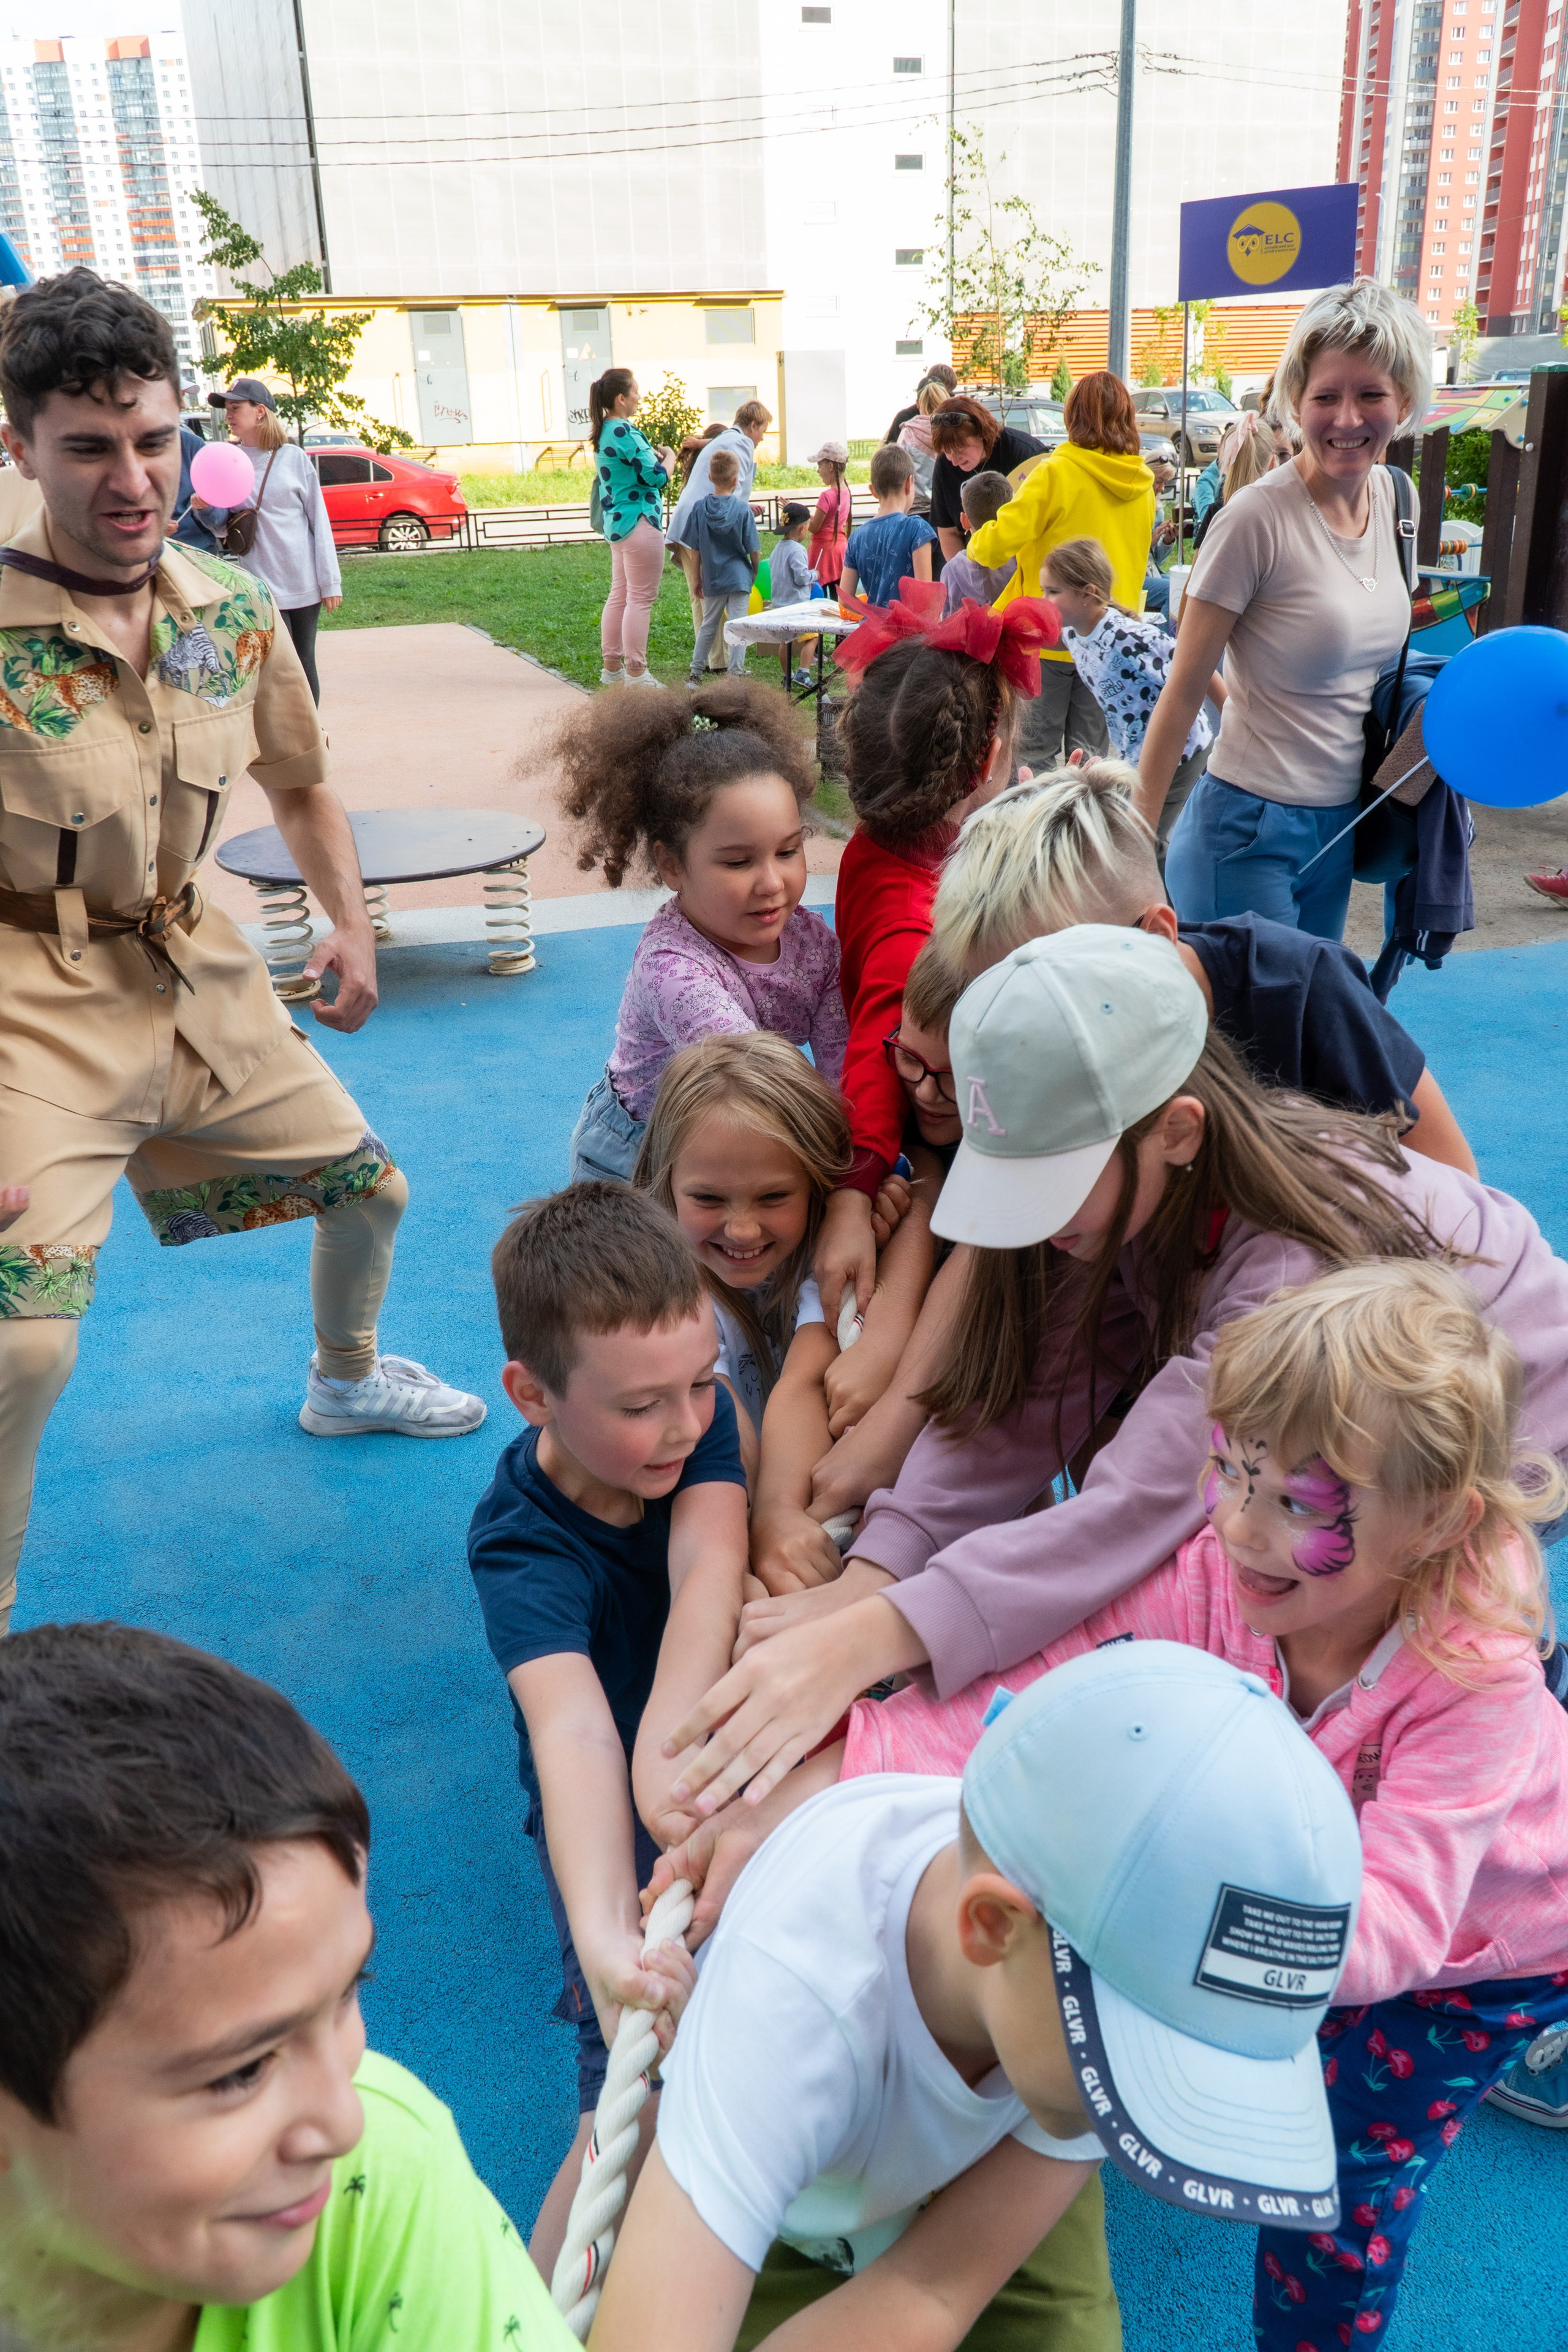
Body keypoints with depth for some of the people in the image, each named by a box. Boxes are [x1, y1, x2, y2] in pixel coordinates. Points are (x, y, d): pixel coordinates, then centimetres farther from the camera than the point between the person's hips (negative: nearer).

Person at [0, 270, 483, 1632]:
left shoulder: (235, 615, -2)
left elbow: (300, 784, 16)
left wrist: (354, 924, 10)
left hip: (197, 975, 7)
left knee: (370, 1186, 19)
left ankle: (346, 1380, 51)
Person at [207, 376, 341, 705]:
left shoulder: (293, 457, 3)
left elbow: (319, 519, 3)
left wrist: (331, 581, -2)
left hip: (305, 583, 0)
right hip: (261, 586, 0)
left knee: (305, 664, 6)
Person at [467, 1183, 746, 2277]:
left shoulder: (690, 1409, -14)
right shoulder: (523, 1544, -27)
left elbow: (710, 1572, -30)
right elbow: (572, 1731, -42)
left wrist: (673, 1749, -46)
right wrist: (604, 1937, -58)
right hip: (609, 1812, -4)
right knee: (644, 2115, -17)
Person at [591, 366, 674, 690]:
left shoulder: (602, 433, 12)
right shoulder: (624, 432, -17)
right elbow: (657, 477, -16)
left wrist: (654, 455, 12)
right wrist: (669, 458, 3)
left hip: (616, 523, 10)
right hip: (638, 522, -10)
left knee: (619, 595, 15)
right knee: (641, 599, -6)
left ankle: (611, 667, 19)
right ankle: (636, 673, -4)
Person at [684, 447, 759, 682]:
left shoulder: (699, 508, -3)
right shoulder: (743, 509, -9)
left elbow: (695, 550, 1)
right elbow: (753, 550, -4)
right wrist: (755, 572, 14)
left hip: (712, 578, 3)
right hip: (739, 577, -3)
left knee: (709, 626, 15)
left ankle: (696, 673, 17)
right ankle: (735, 675, -4)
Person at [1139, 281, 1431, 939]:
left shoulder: (1387, 492, 4)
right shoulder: (1258, 518, -17)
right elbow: (1184, 690, -13)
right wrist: (1136, 843, -12)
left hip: (1341, 825, 7)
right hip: (1252, 832, -7)